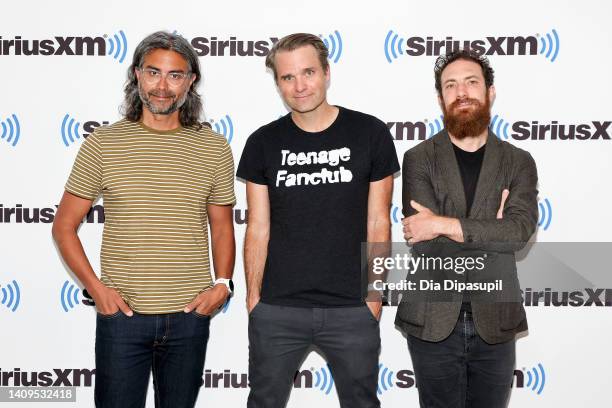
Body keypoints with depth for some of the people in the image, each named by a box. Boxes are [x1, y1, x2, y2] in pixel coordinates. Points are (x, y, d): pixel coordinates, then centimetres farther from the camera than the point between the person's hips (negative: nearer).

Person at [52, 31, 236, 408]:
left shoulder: (214, 148, 2)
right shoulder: (103, 143, -2)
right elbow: (64, 226, 3)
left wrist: (222, 284, -5)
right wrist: (95, 287, -8)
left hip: (189, 316, 2)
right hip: (122, 315, -1)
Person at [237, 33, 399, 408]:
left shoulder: (370, 134, -2)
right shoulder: (263, 143, 2)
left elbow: (378, 224, 1)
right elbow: (258, 229, 4)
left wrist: (374, 294, -2)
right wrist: (253, 296, 0)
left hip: (352, 309, -1)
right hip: (277, 310, 1)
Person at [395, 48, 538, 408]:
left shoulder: (519, 162, 4)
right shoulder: (419, 159, 0)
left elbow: (520, 231, -14)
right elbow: (425, 242, -12)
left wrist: (444, 224, -18)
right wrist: (489, 230, -10)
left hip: (495, 323, 2)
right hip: (433, 323, -1)